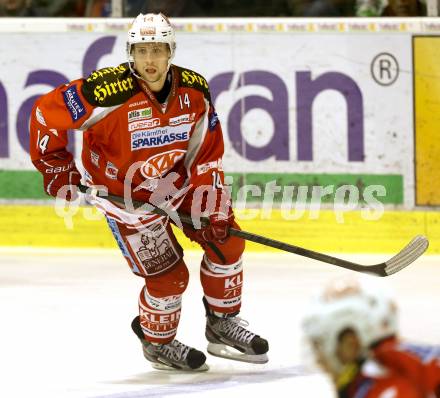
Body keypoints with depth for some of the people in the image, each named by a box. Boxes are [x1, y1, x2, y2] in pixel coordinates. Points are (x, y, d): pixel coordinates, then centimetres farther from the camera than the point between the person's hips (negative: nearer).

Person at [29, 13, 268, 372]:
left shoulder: (195, 90, -15)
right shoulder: (109, 92, -31)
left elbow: (207, 154, -6)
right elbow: (47, 111, -22)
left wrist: (214, 210, -11)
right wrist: (54, 165, -17)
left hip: (174, 182, 5)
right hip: (122, 192, -5)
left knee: (226, 241, 3)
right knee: (169, 274, -9)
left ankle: (223, 324, 25)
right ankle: (157, 342, 20)